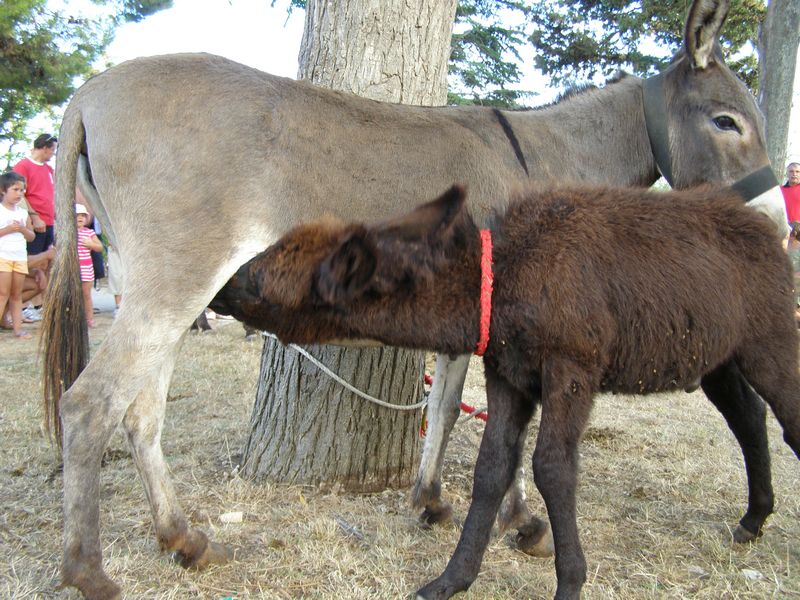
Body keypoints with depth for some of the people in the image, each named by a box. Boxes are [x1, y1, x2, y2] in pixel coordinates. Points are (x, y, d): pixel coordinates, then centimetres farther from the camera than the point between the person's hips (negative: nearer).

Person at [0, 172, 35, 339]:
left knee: (17, 294, 6)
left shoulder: (23, 212, 13)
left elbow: (31, 236, 13)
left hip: (21, 257, 5)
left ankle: (18, 328, 6)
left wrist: (23, 229, -5)